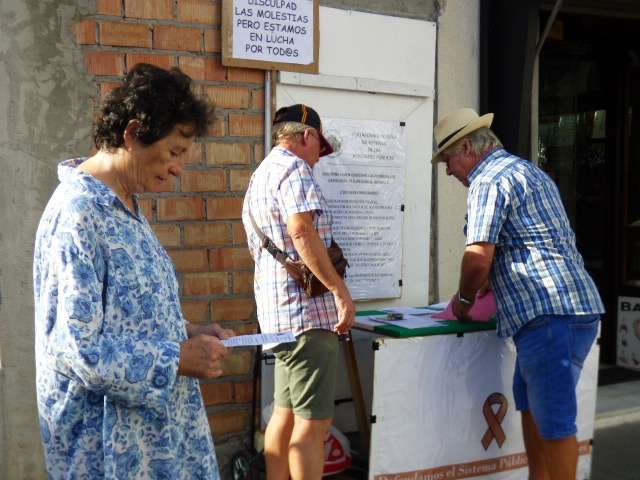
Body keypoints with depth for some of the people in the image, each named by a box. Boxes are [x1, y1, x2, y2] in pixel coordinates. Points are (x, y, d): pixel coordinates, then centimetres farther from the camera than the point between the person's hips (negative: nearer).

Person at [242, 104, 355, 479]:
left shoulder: (260, 175, 22)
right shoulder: (294, 168, -9)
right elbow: (302, 233, -23)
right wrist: (341, 291, -22)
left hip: (276, 309, 10)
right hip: (307, 308, -10)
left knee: (286, 413, 14)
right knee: (313, 421, -6)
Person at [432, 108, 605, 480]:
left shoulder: (489, 180, -9)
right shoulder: (526, 170, 23)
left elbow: (478, 258, -15)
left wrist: (464, 299, 4)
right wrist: (478, 293, 26)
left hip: (552, 315, -10)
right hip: (575, 308, 10)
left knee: (554, 423, -2)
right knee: (534, 408, 18)